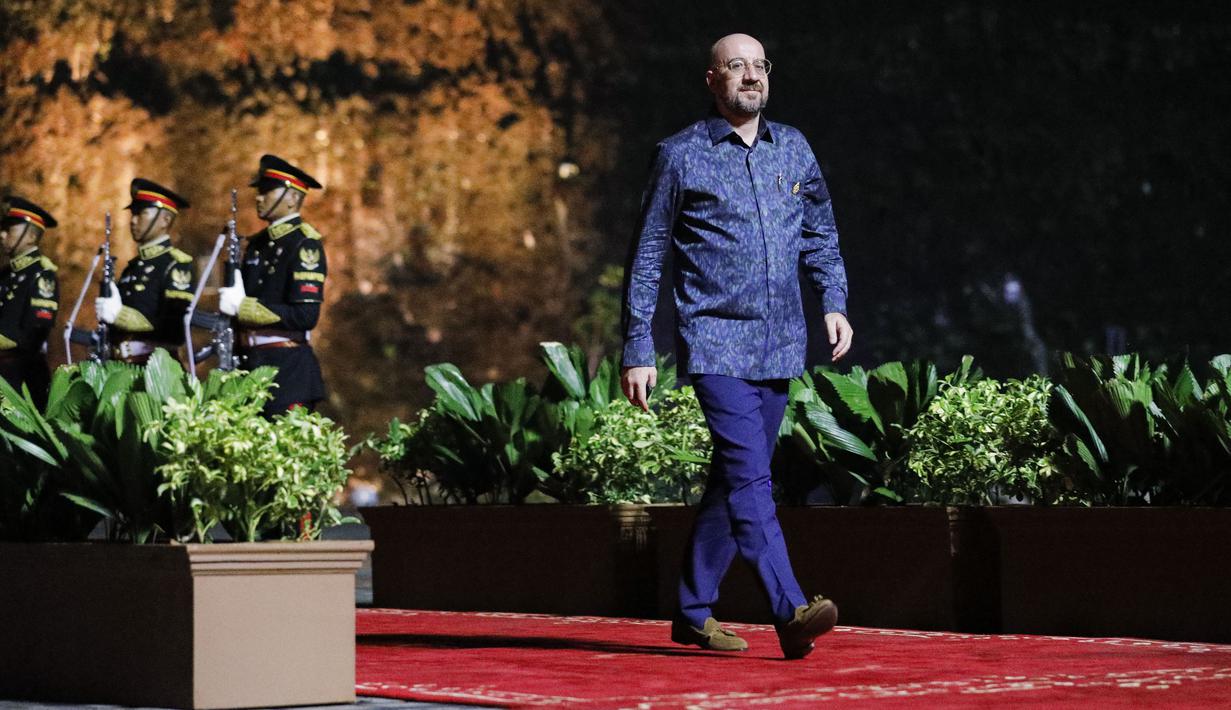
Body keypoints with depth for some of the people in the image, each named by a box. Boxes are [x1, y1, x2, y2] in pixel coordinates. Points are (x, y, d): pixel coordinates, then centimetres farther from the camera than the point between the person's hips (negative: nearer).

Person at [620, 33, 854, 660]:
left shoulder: (793, 149, 12)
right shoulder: (681, 156, -1)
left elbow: (820, 233, 22)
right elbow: (647, 257, 2)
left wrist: (834, 302, 6)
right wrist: (637, 351, -2)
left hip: (780, 347, 5)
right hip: (716, 343, -5)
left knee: (735, 481, 11)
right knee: (750, 479, -18)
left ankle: (693, 612, 21)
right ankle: (791, 613, -26)